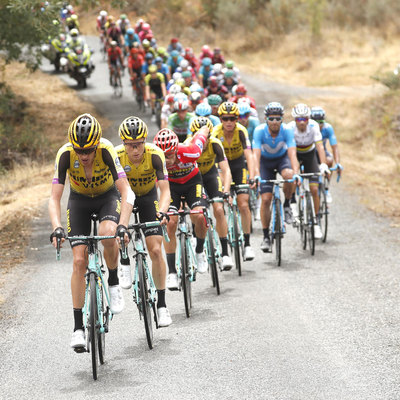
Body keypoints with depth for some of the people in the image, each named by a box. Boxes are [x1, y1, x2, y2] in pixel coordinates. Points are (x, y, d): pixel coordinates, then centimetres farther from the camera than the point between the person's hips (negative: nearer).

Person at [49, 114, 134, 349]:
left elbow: (126, 192, -36)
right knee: (79, 261, -9)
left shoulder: (106, 150, -33)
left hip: (108, 196, -1)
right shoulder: (65, 154, -29)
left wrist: (123, 225, -50)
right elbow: (55, 199, -29)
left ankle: (114, 284, -7)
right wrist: (57, 228, -46)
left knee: (108, 233, -34)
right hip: (79, 199, 1)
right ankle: (78, 326, -3)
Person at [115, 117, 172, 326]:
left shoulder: (155, 154, -30)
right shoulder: (115, 156, -30)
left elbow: (165, 191, -32)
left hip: (148, 198, -1)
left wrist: (162, 212, -50)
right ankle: (125, 265, -14)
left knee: (155, 250, -11)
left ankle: (162, 305, -2)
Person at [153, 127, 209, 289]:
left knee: (199, 216, -24)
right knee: (170, 222, -18)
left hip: (192, 181, -1)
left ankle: (200, 251, 6)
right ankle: (172, 272, -10)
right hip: (171, 185, 1)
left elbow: (204, 130, -19)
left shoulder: (189, 152, -35)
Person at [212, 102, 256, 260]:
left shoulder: (241, 131, -25)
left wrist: (251, 178, -46)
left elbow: (249, 156, -33)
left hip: (239, 165, -1)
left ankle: (247, 244, -4)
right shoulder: (216, 133, -25)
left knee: (243, 205, -11)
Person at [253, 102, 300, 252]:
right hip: (266, 161, 0)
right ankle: (266, 236, 2)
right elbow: (256, 155, -36)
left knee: (288, 175, -36)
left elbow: (292, 154, -36)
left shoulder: (287, 131, -27)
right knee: (265, 199, -9)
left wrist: (296, 173, -52)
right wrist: (256, 176, -50)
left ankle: (287, 205, -8)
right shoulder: (259, 131, -28)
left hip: (282, 158, 0)